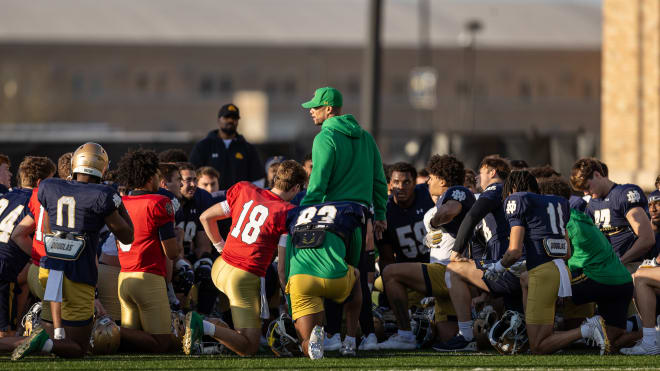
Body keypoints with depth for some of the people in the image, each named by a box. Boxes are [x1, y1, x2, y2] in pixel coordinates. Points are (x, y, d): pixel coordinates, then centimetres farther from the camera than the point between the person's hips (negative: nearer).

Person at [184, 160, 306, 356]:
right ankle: (204, 327, -23)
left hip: (220, 270, 7)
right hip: (245, 279, -7)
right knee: (248, 348, -2)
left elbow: (206, 218, 10)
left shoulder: (244, 191, 3)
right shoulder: (287, 213, -11)